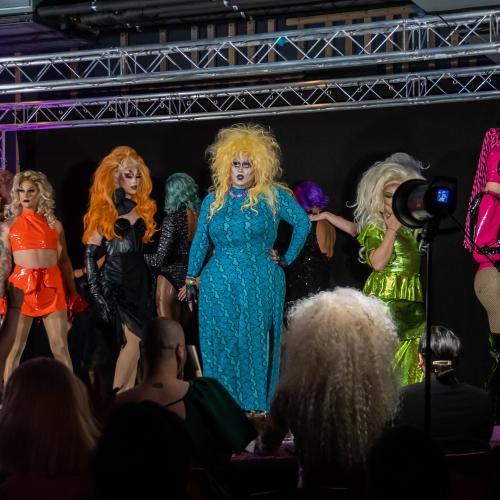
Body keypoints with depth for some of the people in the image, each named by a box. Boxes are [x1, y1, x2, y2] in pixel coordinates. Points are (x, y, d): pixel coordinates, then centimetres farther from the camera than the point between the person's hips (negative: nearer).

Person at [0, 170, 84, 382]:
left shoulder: (54, 224, 10)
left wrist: (73, 294, 8)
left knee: (60, 348, 1)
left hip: (53, 287, 1)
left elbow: (64, 261, 12)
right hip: (21, 286, -1)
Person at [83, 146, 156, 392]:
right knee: (134, 338, -15)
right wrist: (95, 290, -13)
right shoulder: (104, 211, -1)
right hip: (114, 281, -5)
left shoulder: (142, 208, 14)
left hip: (139, 279, 5)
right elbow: (90, 252, -5)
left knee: (130, 341, 2)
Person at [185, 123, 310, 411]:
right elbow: (200, 241, 14)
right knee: (220, 348, 3)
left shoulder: (272, 196, 1)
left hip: (260, 285, -3)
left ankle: (256, 412, 1)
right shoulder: (213, 201, 11)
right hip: (219, 286, 3)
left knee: (255, 346, -3)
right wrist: (191, 278, 9)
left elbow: (303, 222, 1)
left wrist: (288, 259, 0)